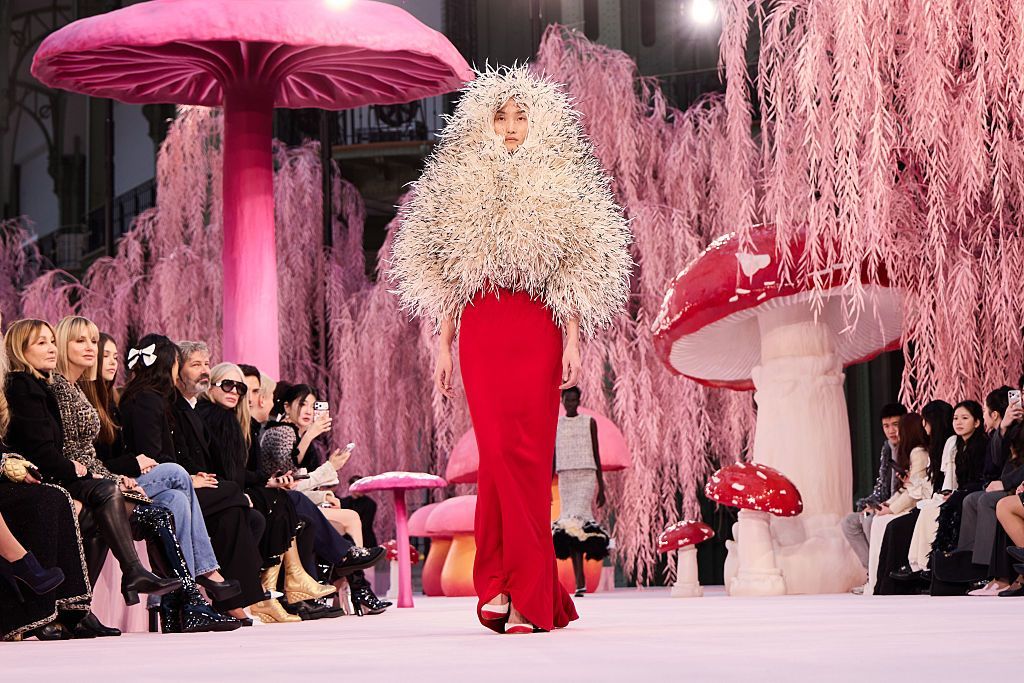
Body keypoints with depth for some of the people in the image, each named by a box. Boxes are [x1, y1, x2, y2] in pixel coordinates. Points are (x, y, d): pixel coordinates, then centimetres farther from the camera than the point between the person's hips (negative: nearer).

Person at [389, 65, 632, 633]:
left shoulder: (558, 184, 10)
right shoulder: (463, 186, 15)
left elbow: (576, 271, 5)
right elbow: (447, 272, 15)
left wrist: (572, 340, -3)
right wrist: (444, 343, 9)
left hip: (537, 330, -1)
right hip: (480, 330, 1)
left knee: (524, 453, -7)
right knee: (502, 451, -6)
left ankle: (520, 592, -2)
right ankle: (530, 596, 0)